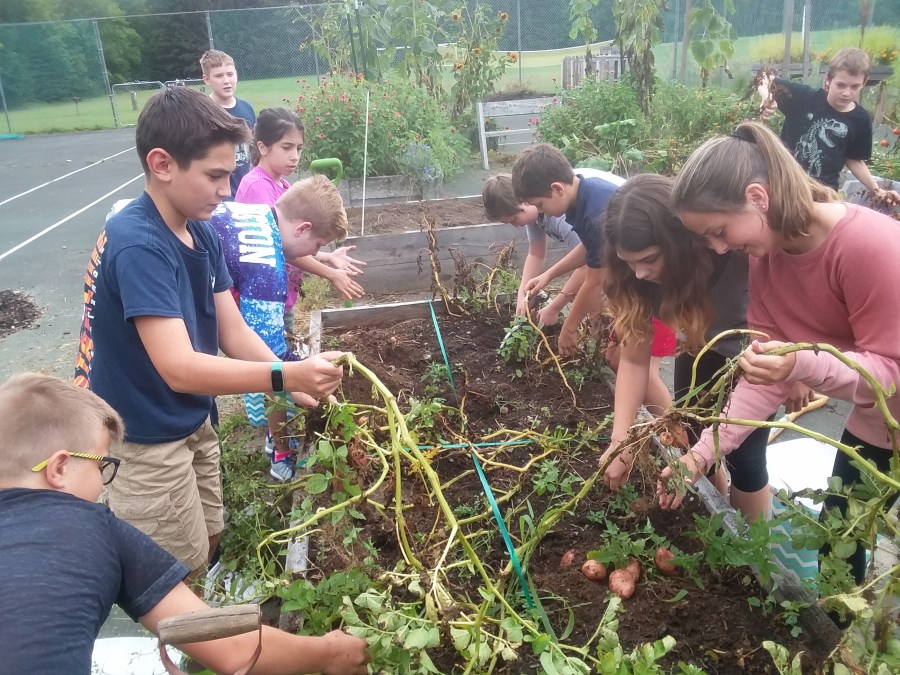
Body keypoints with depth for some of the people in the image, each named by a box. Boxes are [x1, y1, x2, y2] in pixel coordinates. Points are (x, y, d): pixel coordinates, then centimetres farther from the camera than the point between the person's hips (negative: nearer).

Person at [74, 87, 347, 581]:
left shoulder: (201, 233, -1)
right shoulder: (138, 246, -29)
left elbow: (233, 332, -2)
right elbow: (179, 368, -35)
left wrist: (295, 381, -16)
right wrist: (286, 375, -42)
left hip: (190, 424, 8)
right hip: (144, 441, -8)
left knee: (208, 543, 23)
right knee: (182, 574, 10)